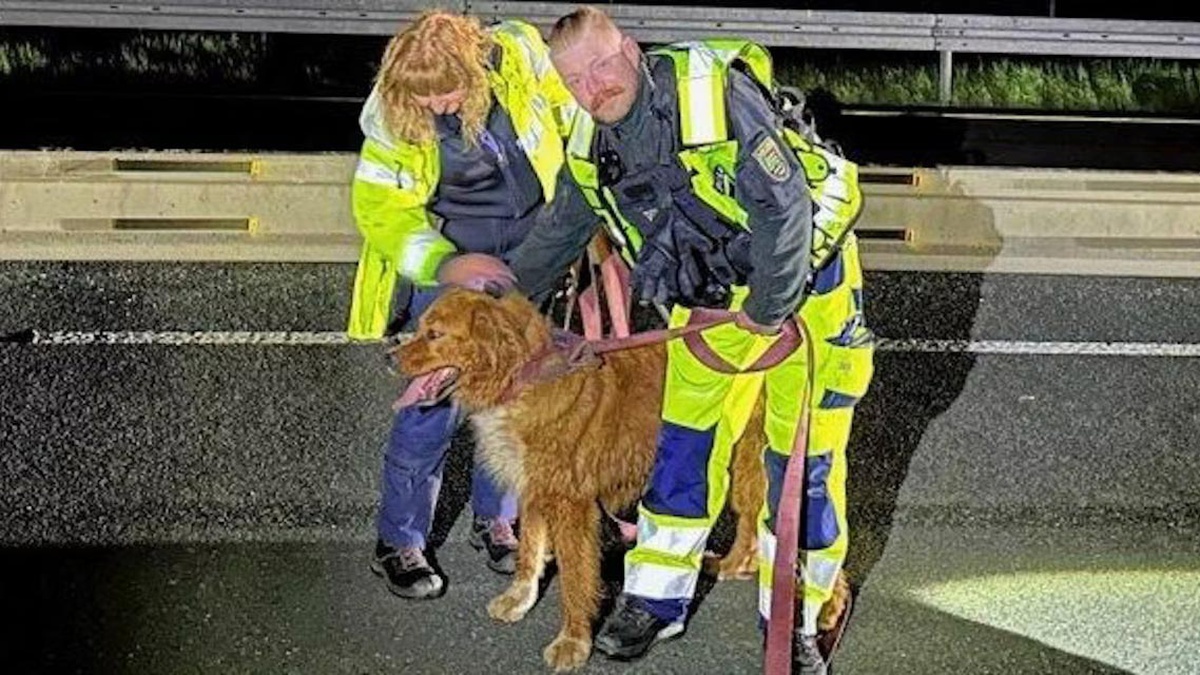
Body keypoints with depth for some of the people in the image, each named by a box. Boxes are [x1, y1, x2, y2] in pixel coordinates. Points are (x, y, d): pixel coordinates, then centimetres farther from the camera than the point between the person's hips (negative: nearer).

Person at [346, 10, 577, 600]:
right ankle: (398, 543, 9)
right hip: (449, 257, -3)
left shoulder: (519, 56, -16)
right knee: (435, 401, -6)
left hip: (530, 251, 3)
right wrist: (444, 264, -30)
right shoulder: (392, 117, -20)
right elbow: (381, 212, -14)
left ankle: (494, 520, 29)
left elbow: (577, 109, 3)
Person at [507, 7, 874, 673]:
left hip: (802, 276, -6)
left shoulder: (718, 95, -29)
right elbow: (558, 234, 12)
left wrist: (770, 307, -22)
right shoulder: (592, 143, -5)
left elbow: (785, 206, -30)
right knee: (684, 442, 6)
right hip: (713, 290, 6)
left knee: (804, 459, -2)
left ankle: (793, 622, 13)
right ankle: (654, 600, 21)